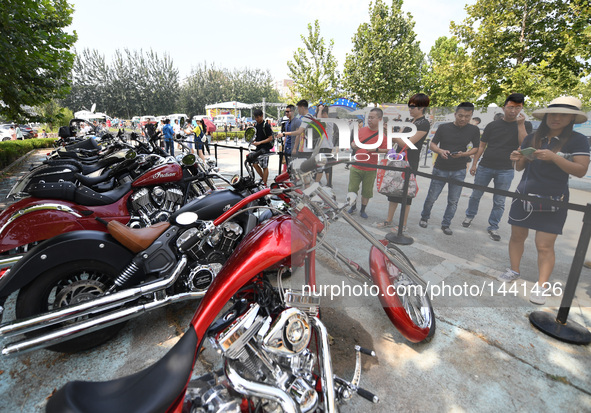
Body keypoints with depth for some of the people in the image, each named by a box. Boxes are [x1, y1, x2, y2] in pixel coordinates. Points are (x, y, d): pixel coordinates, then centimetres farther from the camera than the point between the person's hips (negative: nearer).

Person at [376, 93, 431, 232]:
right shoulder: (409, 122, 14)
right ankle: (389, 221, 20)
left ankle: (403, 225, 12)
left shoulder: (424, 124, -12)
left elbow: (407, 144, -19)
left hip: (409, 163, -8)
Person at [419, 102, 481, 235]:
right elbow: (432, 144, 1)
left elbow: (476, 148, 6)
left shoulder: (474, 130, 0)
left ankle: (446, 225, 22)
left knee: (453, 201, 6)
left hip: (459, 171, 1)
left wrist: (463, 154, -14)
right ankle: (424, 217, 28)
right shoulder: (444, 127, -3)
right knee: (431, 197, 3)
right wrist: (440, 151, -21)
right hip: (440, 169, -1)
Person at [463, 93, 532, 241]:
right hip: (484, 167, 0)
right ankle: (470, 216, 28)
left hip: (506, 171, 0)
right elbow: (481, 146, 7)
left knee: (499, 202, 5)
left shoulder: (525, 126, 5)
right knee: (476, 195, 9)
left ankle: (493, 227, 15)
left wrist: (520, 124, -14)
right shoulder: (493, 125, 5)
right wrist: (474, 164, 2)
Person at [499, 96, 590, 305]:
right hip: (524, 195, 4)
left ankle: (541, 286, 2)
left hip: (552, 201, -3)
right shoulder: (532, 138, 5)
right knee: (517, 236, 9)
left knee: (545, 245, -6)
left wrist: (554, 157, -25)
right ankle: (514, 271, 23)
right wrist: (517, 159, -12)